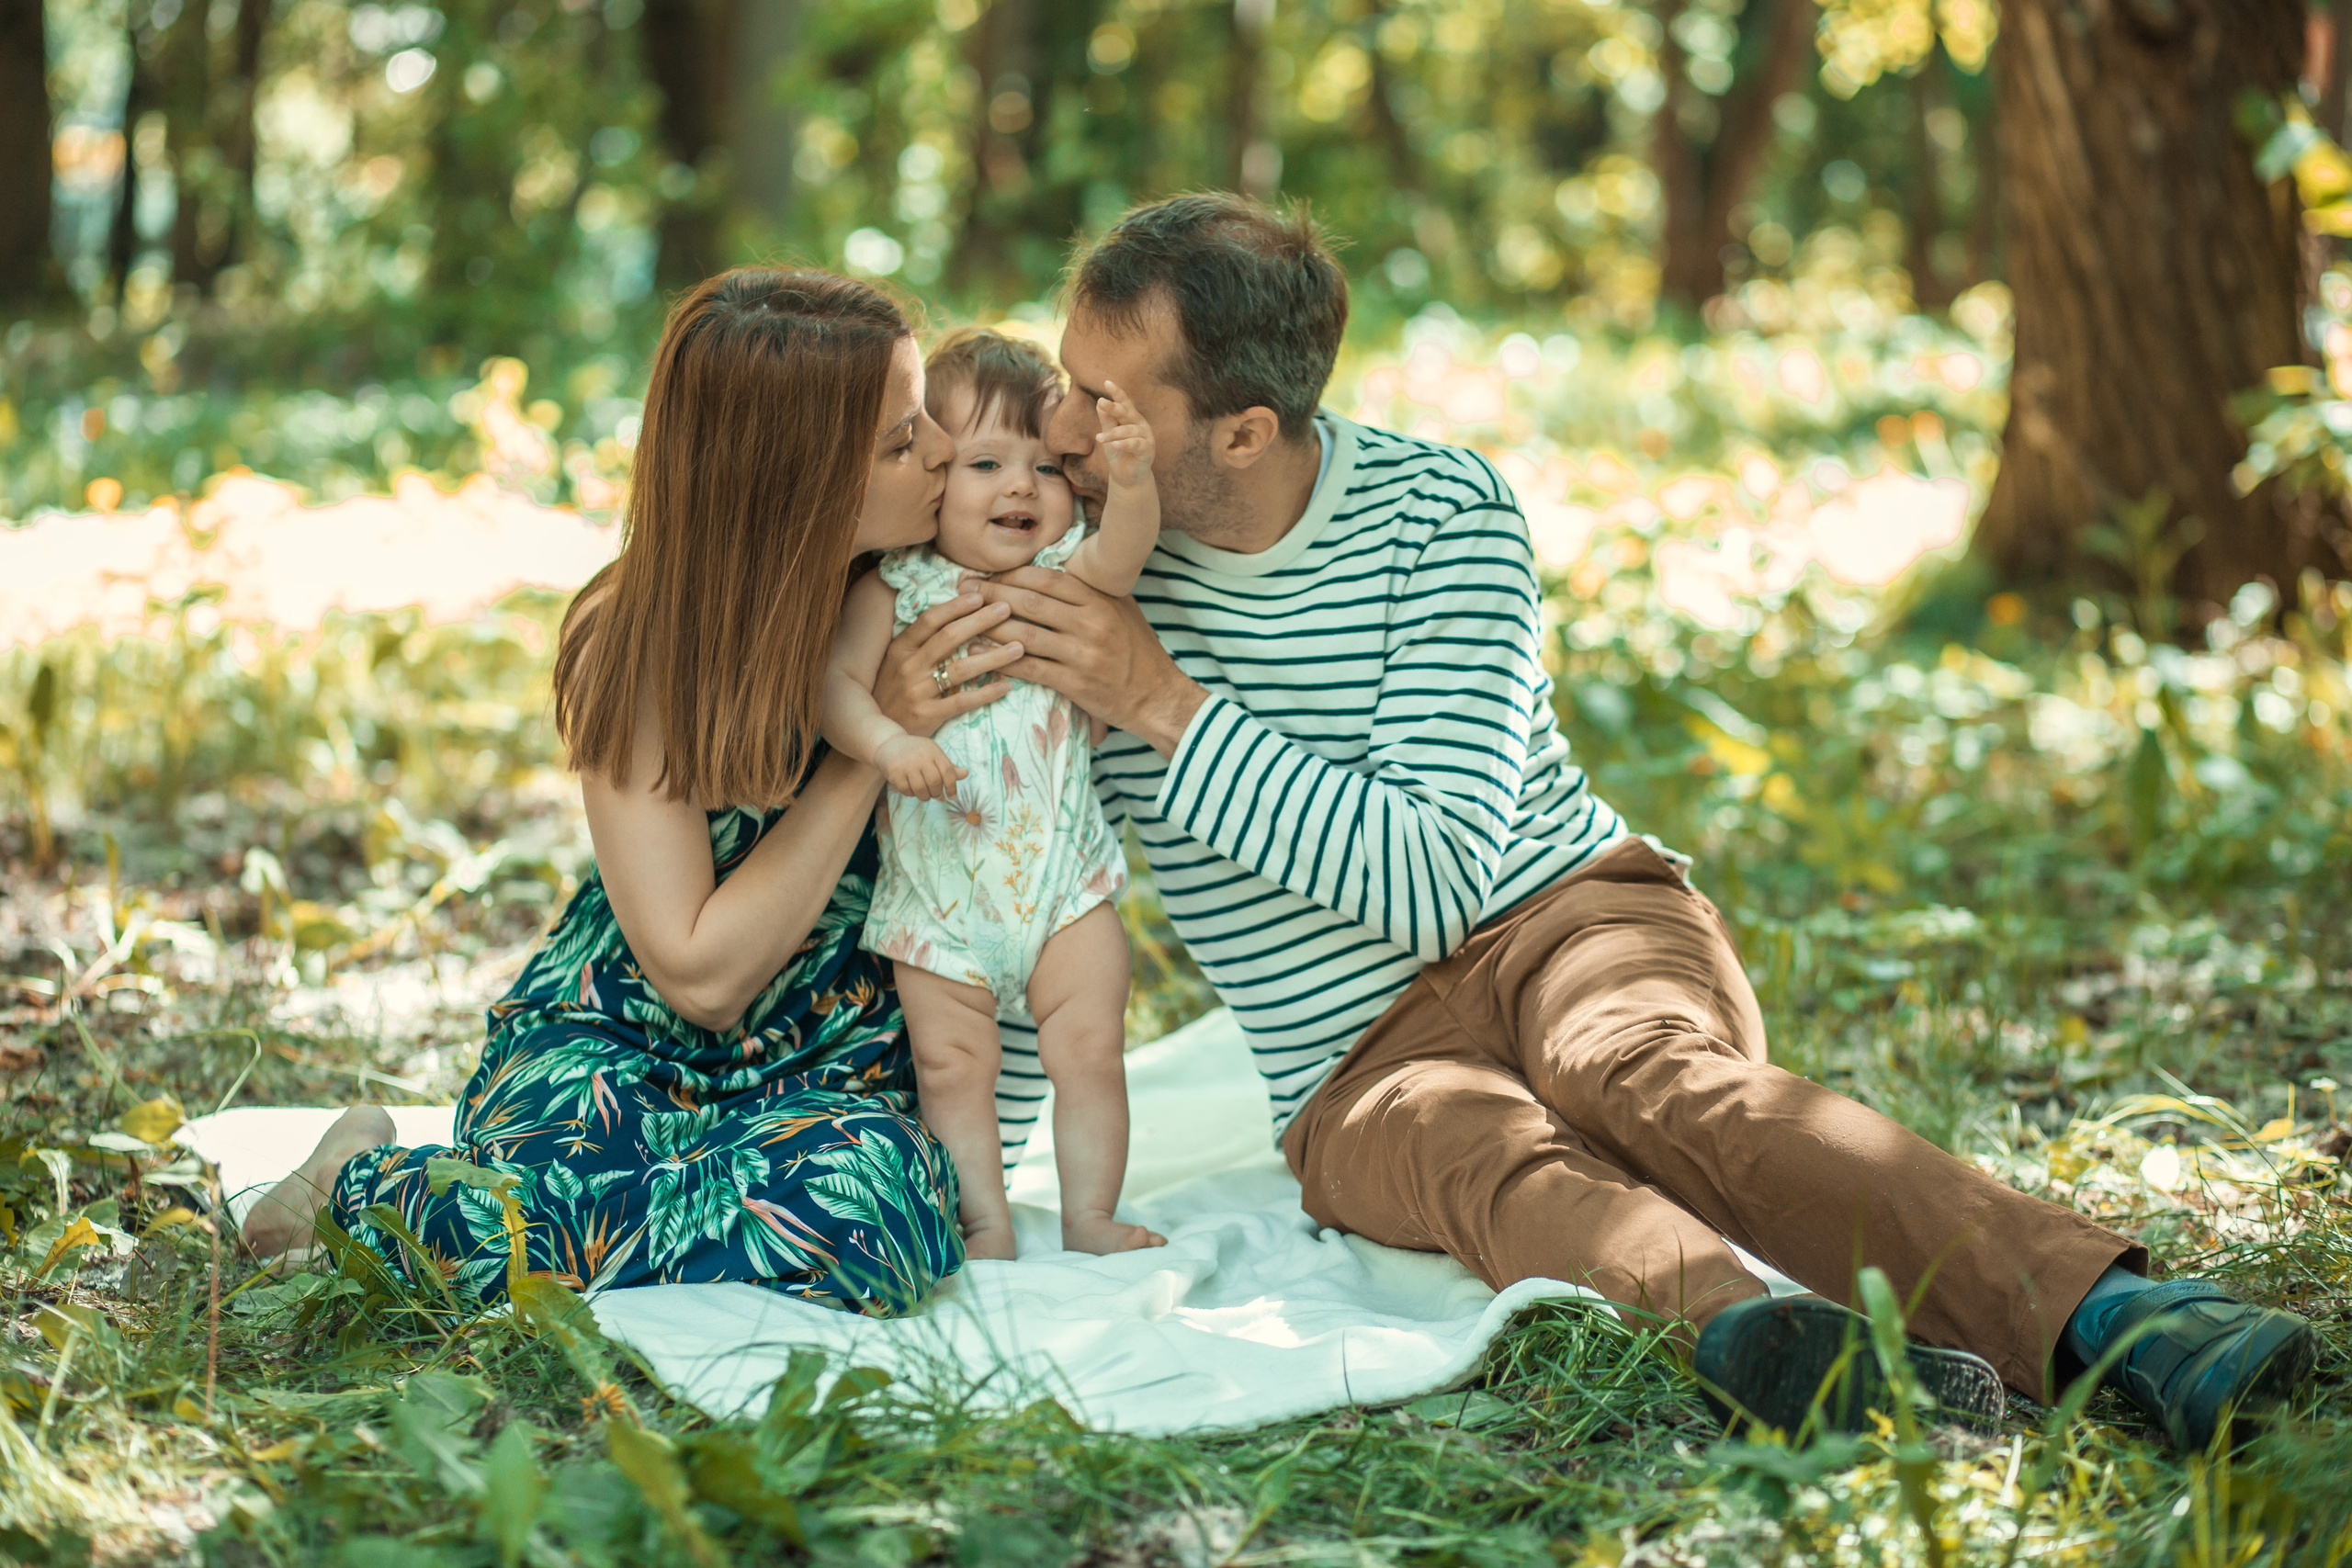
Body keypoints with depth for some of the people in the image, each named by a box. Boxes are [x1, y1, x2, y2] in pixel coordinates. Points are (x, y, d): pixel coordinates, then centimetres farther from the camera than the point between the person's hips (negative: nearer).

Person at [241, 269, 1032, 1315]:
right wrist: (875, 741, -23)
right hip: (617, 1041, -3)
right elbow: (700, 971, -19)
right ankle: (362, 1184, 0)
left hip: (831, 1060, 3)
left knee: (865, 1200, -35)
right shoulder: (633, 649, -15)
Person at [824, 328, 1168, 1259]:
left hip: (1063, 877, 0)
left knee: (1090, 1048, 1)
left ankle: (1089, 1216, 14)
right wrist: (887, 742, -29)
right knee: (951, 1065, 4)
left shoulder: (1063, 574, -1)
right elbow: (835, 680, -10)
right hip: (937, 891, 0)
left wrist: (1132, 481, -41)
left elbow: (1116, 557, -22)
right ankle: (985, 1227, 15)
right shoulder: (896, 588, -3)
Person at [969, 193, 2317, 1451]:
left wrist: (1169, 706, -22)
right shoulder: (1067, 569, -1)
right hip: (1360, 1071, 1)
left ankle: (2107, 1311, -56)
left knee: (1646, 1073, -36)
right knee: (1480, 1152, -35)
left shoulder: (1441, 509, -8)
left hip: (1571, 915, -1)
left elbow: (1437, 877, -16)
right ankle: (1743, 1325, -67)